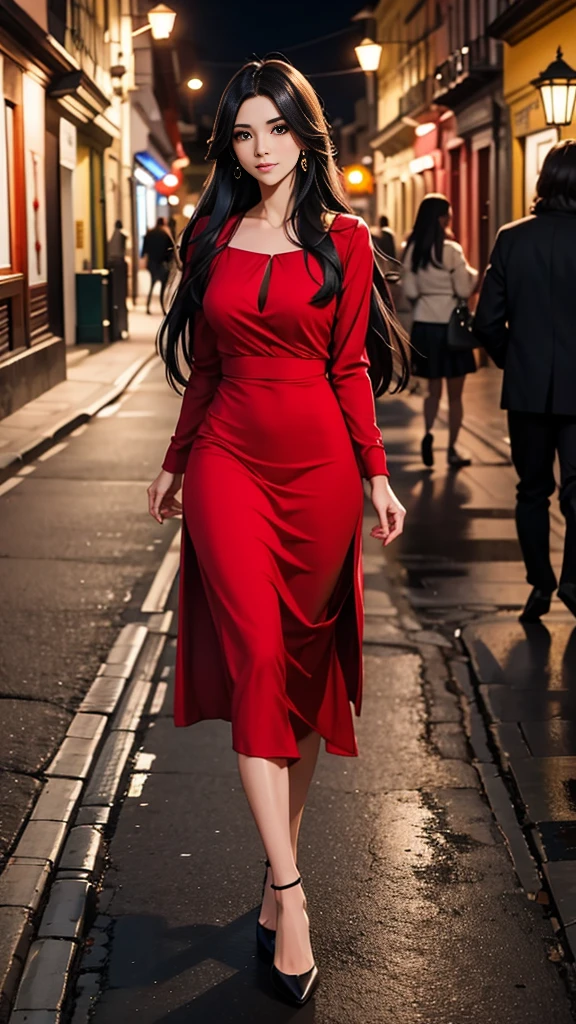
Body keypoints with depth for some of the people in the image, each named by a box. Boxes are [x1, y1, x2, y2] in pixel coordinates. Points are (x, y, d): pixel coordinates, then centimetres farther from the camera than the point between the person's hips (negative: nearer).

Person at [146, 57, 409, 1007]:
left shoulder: (343, 240, 3)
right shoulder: (211, 239, 9)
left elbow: (351, 368, 2)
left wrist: (377, 476, -4)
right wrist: (176, 462, 19)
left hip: (319, 467, -1)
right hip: (230, 464, 1)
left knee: (306, 662, 5)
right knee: (256, 657, -11)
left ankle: (279, 867, 18)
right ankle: (290, 892, -9)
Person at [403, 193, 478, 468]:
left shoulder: (412, 250, 1)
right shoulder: (451, 250, -14)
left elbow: (409, 291, 4)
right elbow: (464, 290, -11)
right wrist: (473, 274, 8)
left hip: (423, 325, 5)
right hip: (449, 325, -5)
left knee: (433, 389, 17)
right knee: (454, 394, 7)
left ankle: (427, 433, -6)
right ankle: (452, 450, 12)